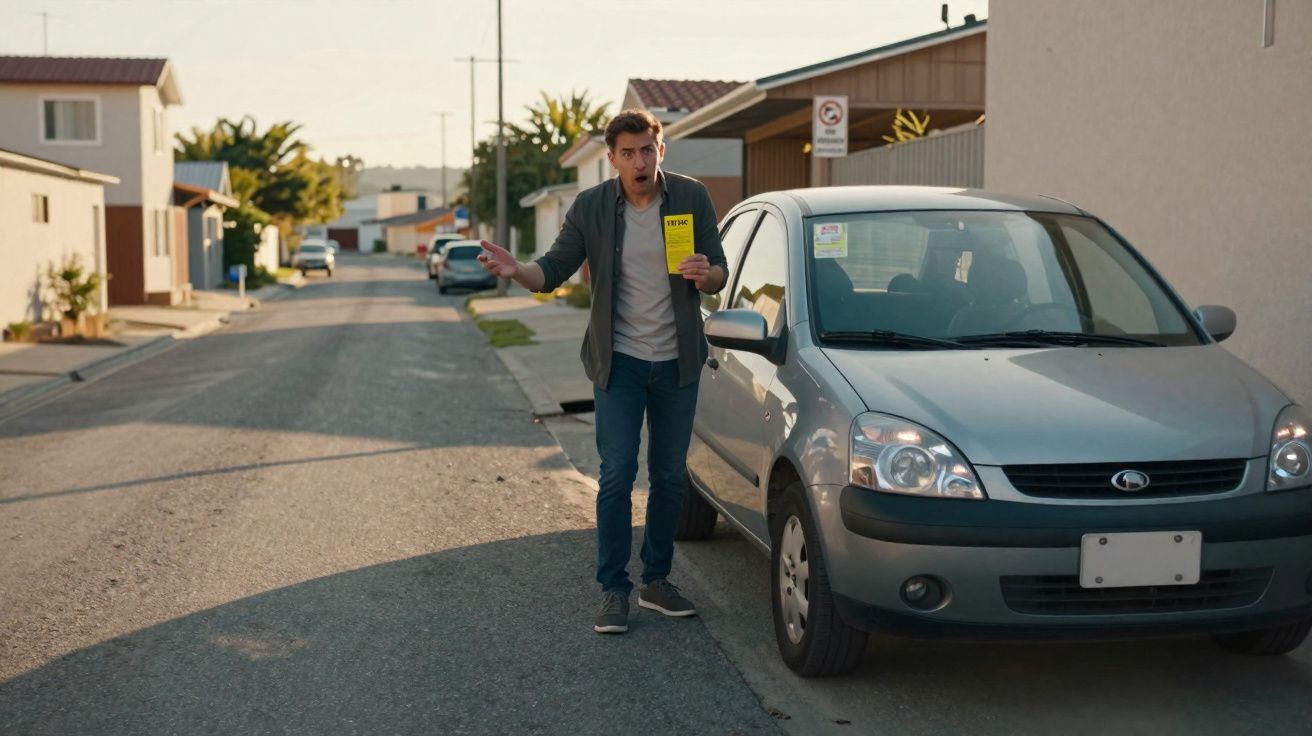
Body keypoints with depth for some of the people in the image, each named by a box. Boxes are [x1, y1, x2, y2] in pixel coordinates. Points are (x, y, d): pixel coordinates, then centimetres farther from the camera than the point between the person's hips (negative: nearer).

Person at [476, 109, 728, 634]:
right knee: (617, 475, -5)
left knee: (669, 477, 10)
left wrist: (705, 274, -25)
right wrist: (516, 270, -27)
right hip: (619, 360, -2)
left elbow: (719, 275, 0)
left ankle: (657, 581, 23)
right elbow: (553, 271, -5)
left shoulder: (692, 198, -4)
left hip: (677, 360, 2)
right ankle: (613, 590, 4)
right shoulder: (591, 207, -5)